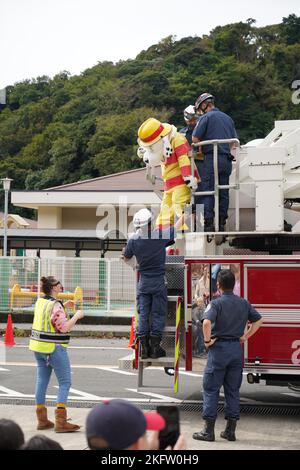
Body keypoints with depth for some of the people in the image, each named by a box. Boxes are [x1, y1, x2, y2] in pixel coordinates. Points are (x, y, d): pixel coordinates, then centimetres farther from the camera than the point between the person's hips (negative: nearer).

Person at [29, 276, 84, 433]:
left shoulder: (40, 301, 7)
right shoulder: (55, 305, -19)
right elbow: (64, 327, -22)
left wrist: (64, 306, 20)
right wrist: (77, 316, -10)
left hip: (38, 345, 9)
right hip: (54, 348, -9)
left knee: (42, 380, 12)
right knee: (65, 383, -3)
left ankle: (42, 420, 17)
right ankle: (60, 421, -9)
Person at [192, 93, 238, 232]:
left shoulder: (206, 118, -3)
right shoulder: (228, 118, 19)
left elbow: (195, 138, -7)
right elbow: (234, 141, 19)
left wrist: (201, 148, 10)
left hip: (211, 158, -6)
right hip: (227, 160, 7)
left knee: (205, 191, -6)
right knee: (223, 192, 8)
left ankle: (208, 222, -15)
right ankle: (221, 223, 9)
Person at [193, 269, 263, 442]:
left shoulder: (216, 303, -11)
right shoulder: (244, 303, 6)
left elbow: (207, 322, -26)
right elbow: (258, 320, 14)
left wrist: (207, 340, -12)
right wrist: (245, 336, 14)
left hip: (219, 348, -5)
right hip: (237, 349, 5)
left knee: (211, 389, 2)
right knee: (233, 390, 11)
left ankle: (208, 430, 2)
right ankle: (231, 430, 13)